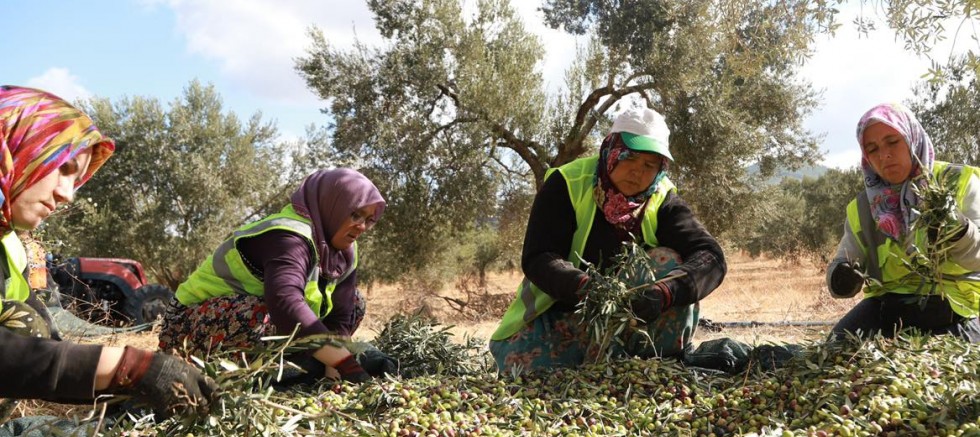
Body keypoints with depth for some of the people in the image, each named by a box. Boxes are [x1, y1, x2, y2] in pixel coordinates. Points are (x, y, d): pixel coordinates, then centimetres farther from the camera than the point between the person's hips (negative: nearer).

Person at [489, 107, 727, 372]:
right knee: (523, 360, -28)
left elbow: (710, 256, -22)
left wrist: (664, 293, -42)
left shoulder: (662, 199, -9)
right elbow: (537, 259, -22)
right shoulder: (566, 185, -15)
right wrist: (584, 286, -43)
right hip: (562, 309, -1)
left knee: (669, 262, -23)